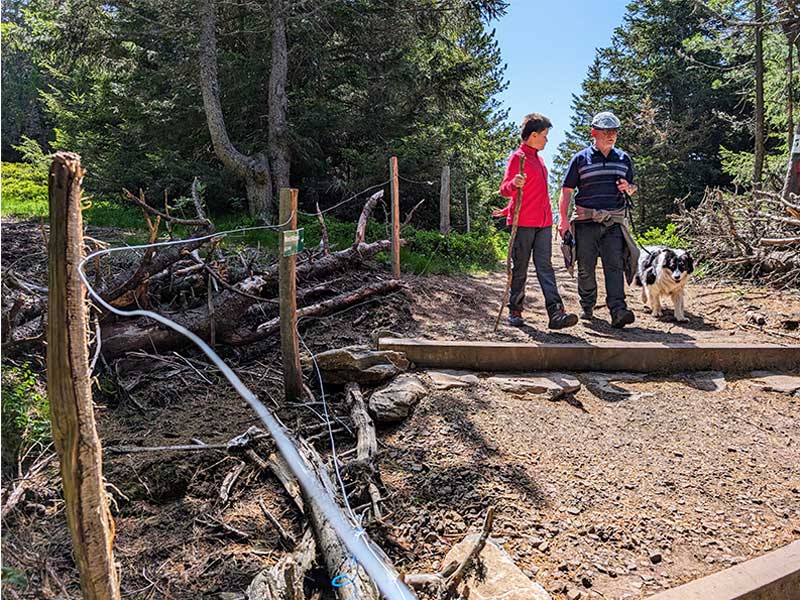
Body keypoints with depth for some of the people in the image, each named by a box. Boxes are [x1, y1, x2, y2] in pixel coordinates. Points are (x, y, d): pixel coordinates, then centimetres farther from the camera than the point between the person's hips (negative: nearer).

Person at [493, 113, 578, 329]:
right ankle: (515, 311, 15)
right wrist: (514, 184, -35)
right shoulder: (517, 157, -5)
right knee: (520, 269, 2)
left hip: (543, 223, 7)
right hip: (523, 223, -7)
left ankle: (556, 313, -8)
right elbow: (505, 190, -12)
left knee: (545, 267, -1)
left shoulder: (538, 158, 20)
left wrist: (507, 210, 22)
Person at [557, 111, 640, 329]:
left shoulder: (624, 159, 14)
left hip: (614, 221, 2)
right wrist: (563, 220, -8)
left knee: (614, 265, -10)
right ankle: (587, 307, 19)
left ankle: (618, 311, -17)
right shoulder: (580, 159, 3)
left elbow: (632, 189, 25)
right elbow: (566, 190, 2)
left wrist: (628, 188, -1)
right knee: (586, 268, 3)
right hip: (586, 221, -2)